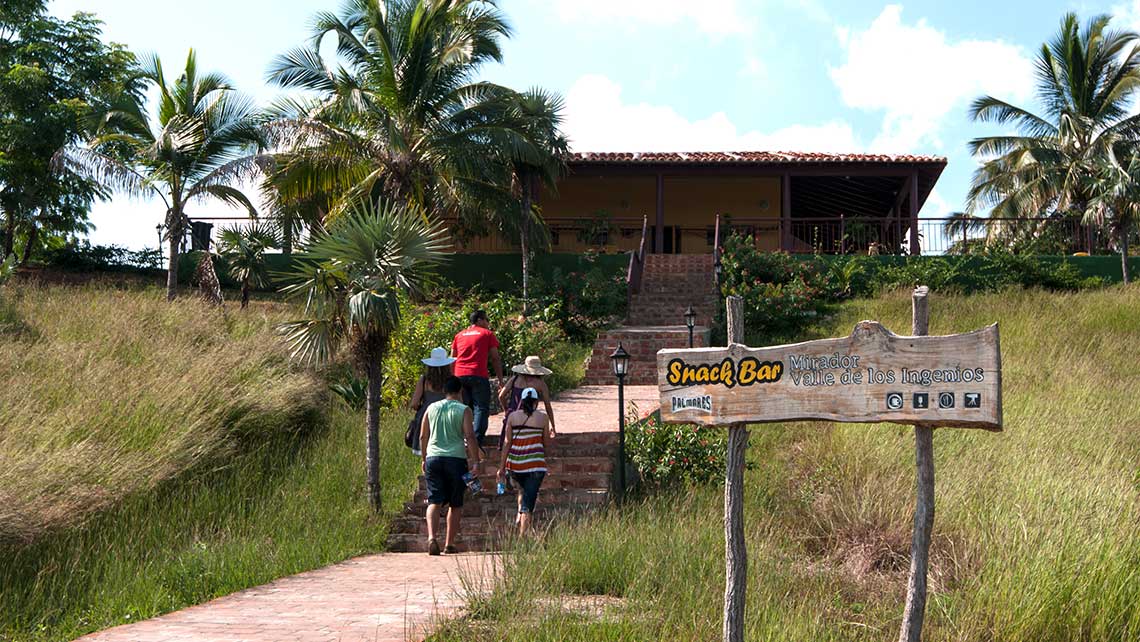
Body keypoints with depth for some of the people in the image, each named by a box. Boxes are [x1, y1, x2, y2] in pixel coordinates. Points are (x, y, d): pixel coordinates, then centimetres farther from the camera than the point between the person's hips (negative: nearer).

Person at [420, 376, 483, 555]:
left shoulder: (432, 408, 9)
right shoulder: (464, 410, -1)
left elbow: (423, 436, 12)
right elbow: (470, 436, -9)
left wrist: (424, 459, 23)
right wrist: (476, 462, -6)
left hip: (433, 458, 2)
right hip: (456, 459, -2)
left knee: (434, 501, 0)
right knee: (455, 505, 9)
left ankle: (432, 537, -21)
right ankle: (449, 544, 12)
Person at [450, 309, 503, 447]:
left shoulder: (459, 335, 21)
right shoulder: (487, 334, 8)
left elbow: (452, 359, 18)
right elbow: (495, 358, 3)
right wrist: (500, 380, 5)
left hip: (460, 375, 5)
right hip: (479, 375, -4)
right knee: (481, 408, -2)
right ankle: (477, 442, -14)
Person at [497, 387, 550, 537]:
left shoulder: (512, 416, 2)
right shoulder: (543, 417, -1)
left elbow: (507, 442, 1)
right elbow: (547, 443, 4)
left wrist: (502, 467, 5)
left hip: (515, 463, 2)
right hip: (535, 463, -2)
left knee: (523, 490, 31)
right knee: (529, 499, 1)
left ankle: (520, 515, 16)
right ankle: (522, 535, -5)